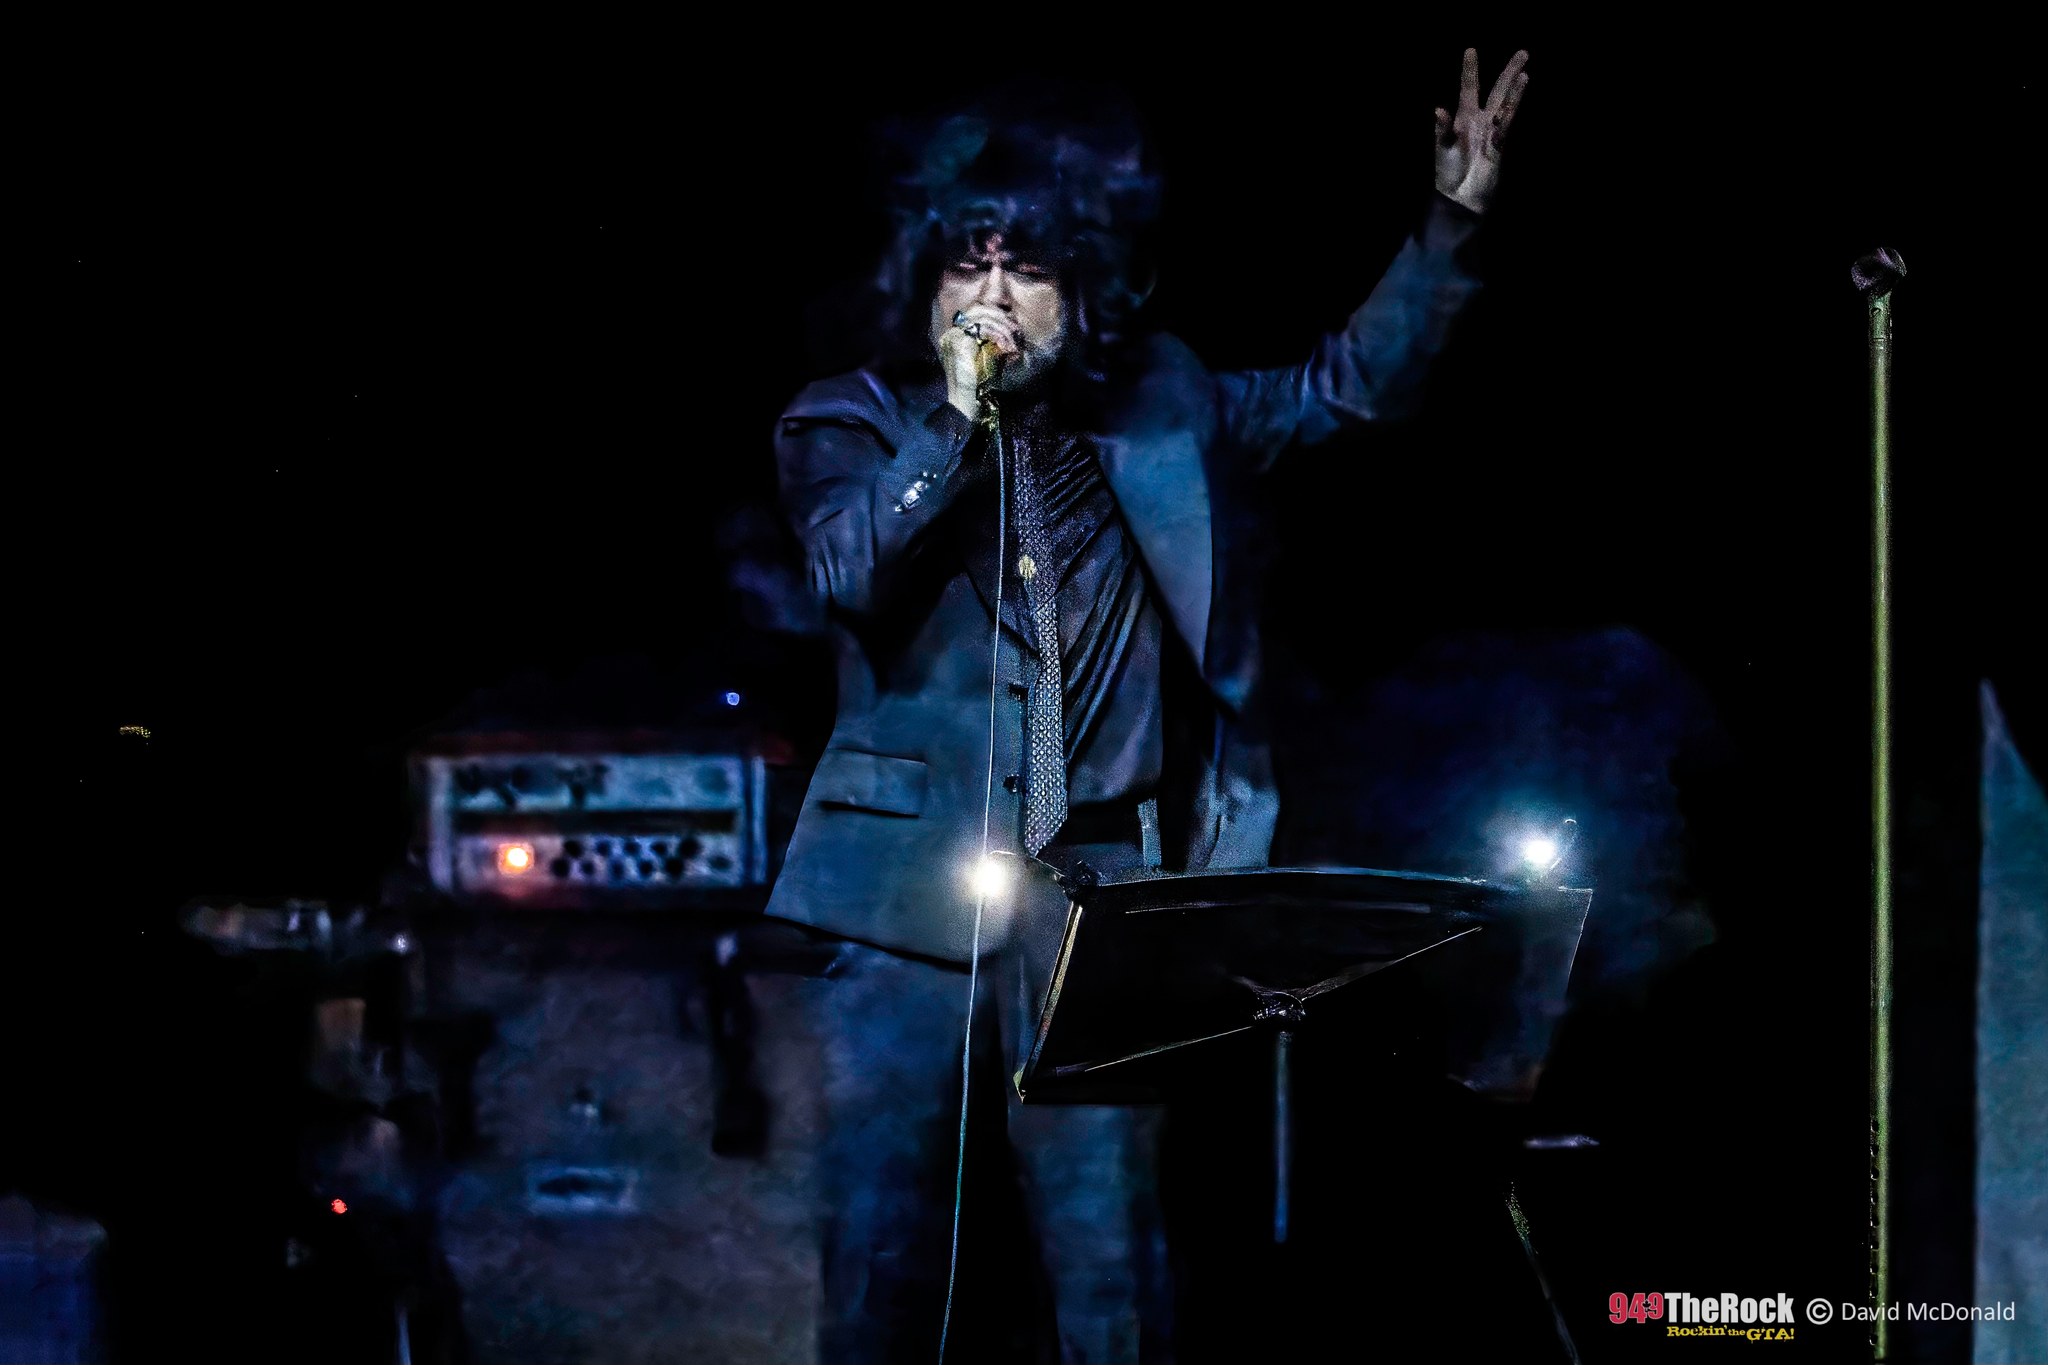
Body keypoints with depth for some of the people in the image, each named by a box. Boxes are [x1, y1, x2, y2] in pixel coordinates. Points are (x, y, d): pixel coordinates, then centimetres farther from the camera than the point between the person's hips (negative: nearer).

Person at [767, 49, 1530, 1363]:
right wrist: (958, 414, -15)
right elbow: (850, 569, -14)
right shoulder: (854, 424, 4)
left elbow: (1353, 385, 13)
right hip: (912, 892, -1)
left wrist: (1453, 220, 3)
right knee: (885, 1252, 0)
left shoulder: (1153, 412, 10)